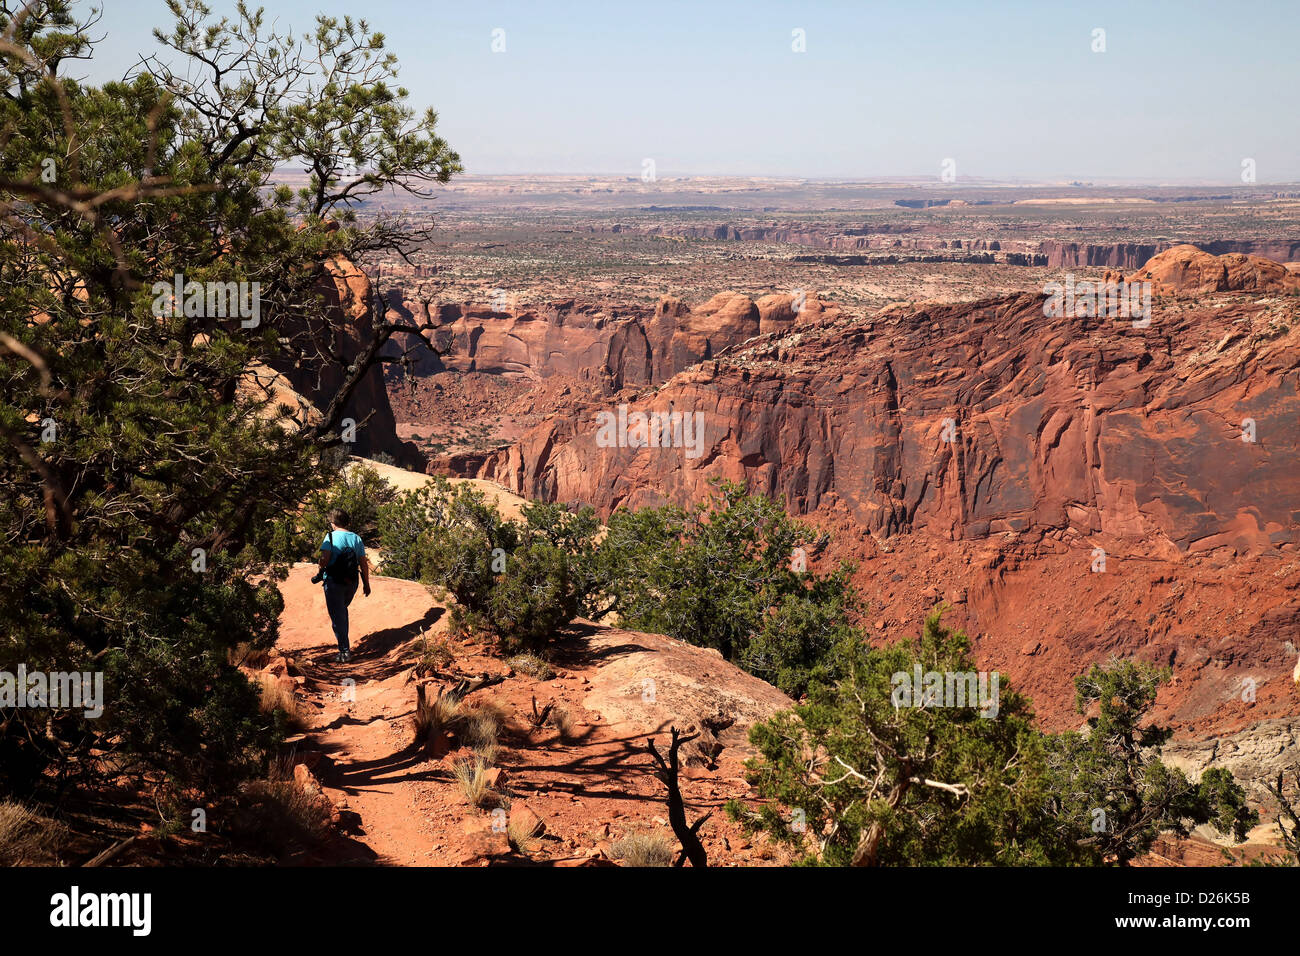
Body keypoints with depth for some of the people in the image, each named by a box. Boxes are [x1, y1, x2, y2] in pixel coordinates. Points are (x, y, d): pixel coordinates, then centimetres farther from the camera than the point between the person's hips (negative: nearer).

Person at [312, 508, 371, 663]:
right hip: (352, 583, 5)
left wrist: (320, 573, -1)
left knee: (337, 616, 2)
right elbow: (364, 563, 3)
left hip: (333, 582, -5)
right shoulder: (356, 538, 4)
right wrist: (366, 584, 10)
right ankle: (344, 643, 31)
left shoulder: (331, 537, -10)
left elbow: (324, 559, -21)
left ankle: (344, 651, 0)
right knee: (343, 610, 27)